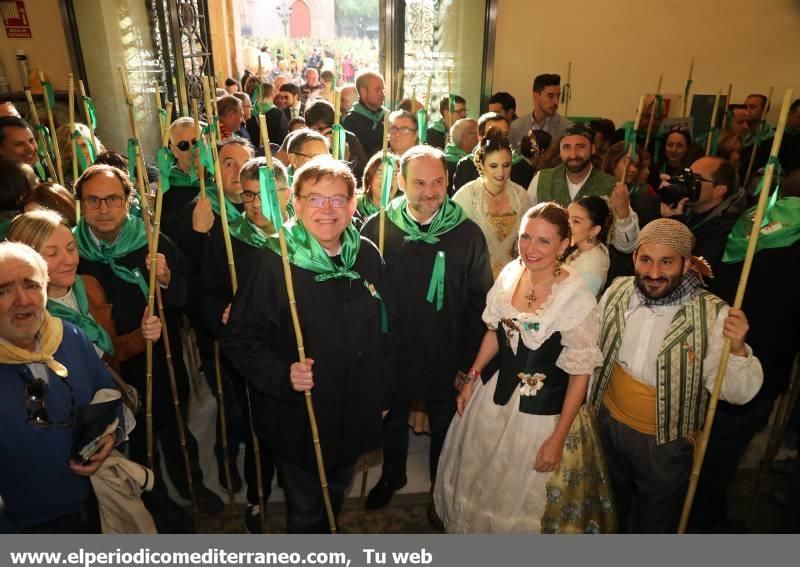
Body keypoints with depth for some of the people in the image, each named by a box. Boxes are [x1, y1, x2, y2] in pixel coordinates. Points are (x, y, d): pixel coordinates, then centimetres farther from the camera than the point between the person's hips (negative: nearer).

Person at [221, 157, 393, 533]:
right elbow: (239, 338, -14)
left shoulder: (367, 256, -4)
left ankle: (326, 531, 56)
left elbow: (382, 331, 7)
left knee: (336, 494, 28)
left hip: (355, 414, 4)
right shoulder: (275, 262, -18)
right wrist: (282, 375, -29)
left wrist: (382, 393, 10)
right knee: (306, 509, 17)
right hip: (298, 419, -4)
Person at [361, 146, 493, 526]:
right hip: (392, 354, 1)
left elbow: (480, 302, -8)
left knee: (444, 427, 22)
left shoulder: (467, 234, -14)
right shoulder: (376, 228, -13)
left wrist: (470, 362, -7)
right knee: (392, 421, 26)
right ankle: (392, 476, 55)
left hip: (446, 360, -1)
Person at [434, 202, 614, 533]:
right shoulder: (510, 274, -8)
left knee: (529, 498, 17)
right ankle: (483, 526, 55)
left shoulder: (577, 298, -24)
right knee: (480, 481, 26)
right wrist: (472, 377, 8)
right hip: (498, 396, 6)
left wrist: (558, 438, -14)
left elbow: (580, 373, -17)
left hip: (545, 412, -5)